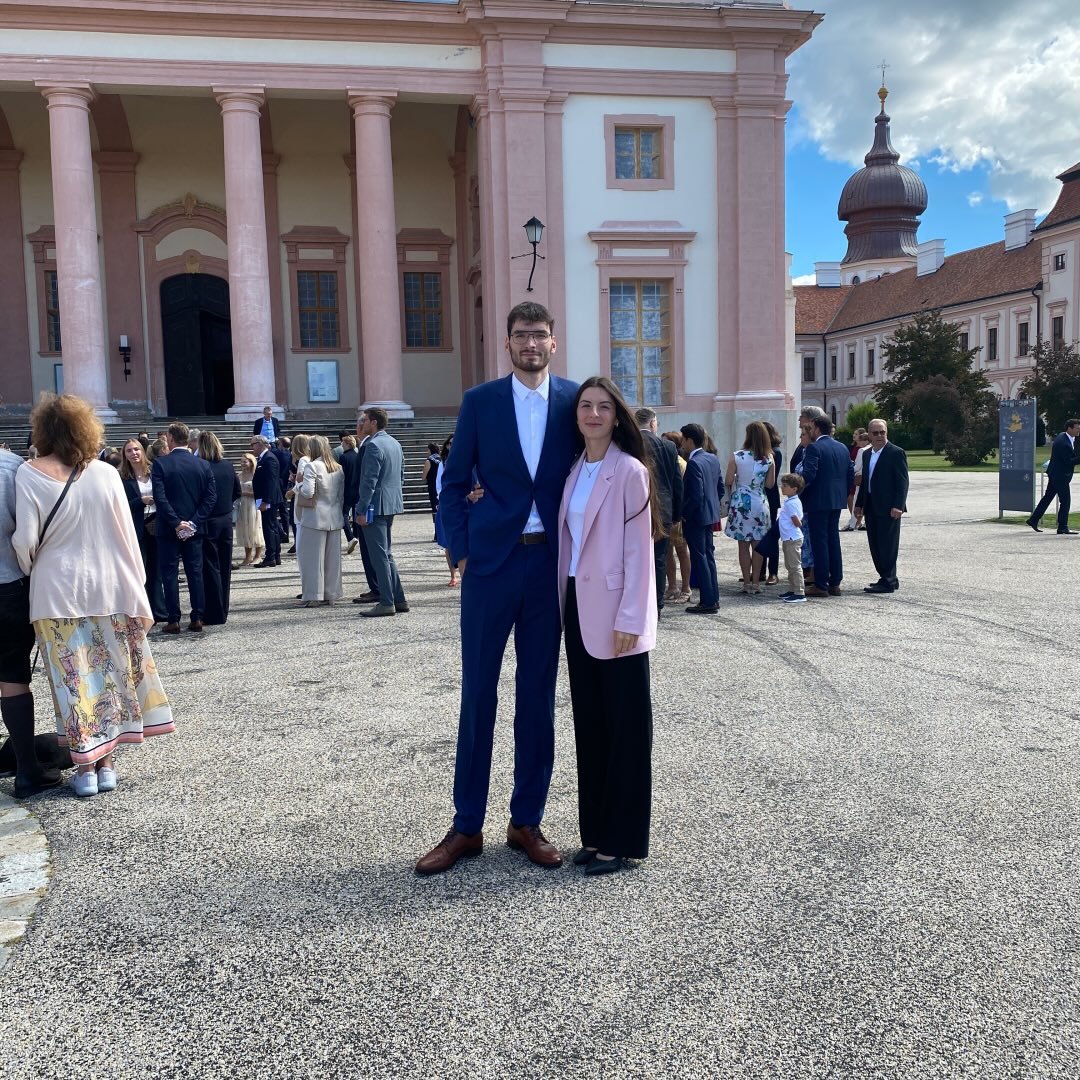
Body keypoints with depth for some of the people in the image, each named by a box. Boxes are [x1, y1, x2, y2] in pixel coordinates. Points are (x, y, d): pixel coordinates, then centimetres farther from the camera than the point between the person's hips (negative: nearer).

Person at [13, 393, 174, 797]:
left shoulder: (29, 475, -8)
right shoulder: (105, 473, -4)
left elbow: (24, 540, -11)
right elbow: (126, 536, -2)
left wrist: (33, 570, 10)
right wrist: (135, 586, 7)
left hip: (57, 590, -2)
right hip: (108, 586, 2)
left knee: (73, 676, 6)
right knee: (108, 671, 12)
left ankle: (86, 768, 11)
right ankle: (107, 764, 19)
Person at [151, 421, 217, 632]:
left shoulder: (160, 463, -9)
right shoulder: (203, 465, 1)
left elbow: (160, 497, -16)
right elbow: (211, 496, -4)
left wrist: (175, 522, -13)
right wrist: (194, 522, -7)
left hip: (169, 528, -3)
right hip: (194, 528, 3)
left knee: (169, 574, 4)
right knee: (195, 573, 8)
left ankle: (173, 621, 4)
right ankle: (197, 619, 8)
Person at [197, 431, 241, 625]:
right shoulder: (228, 466, 1)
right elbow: (237, 491, 11)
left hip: (208, 523, -5)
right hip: (226, 521, 5)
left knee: (211, 568, 1)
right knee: (225, 567, 12)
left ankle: (215, 615, 3)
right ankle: (223, 611, 21)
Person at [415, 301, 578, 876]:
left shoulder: (575, 400, 4)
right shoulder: (479, 400, 3)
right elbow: (455, 482, 5)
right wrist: (461, 551, -1)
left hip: (551, 562, 1)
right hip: (491, 560, -1)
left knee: (538, 694, 8)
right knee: (477, 692, 3)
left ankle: (526, 821, 21)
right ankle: (466, 825, 15)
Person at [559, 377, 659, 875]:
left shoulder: (629, 470, -9)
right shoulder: (574, 470, 12)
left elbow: (639, 549, -12)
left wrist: (630, 619, -16)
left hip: (615, 613, -7)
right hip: (578, 607, 7)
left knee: (625, 727, 3)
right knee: (589, 722, 12)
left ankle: (622, 840, 12)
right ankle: (595, 832, 22)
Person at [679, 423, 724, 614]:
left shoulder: (694, 463, -20)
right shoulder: (713, 459, 7)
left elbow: (696, 495, -24)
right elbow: (720, 488, 13)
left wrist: (683, 514, -13)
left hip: (696, 517, -9)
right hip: (710, 514, 9)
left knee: (699, 558, -2)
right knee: (708, 556, 15)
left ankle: (707, 602, 1)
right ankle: (713, 598, 21)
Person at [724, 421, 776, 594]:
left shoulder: (736, 456, -10)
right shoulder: (769, 459, -3)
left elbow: (728, 481, -8)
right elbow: (770, 484, 2)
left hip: (740, 503, -2)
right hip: (760, 503, 2)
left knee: (743, 545, 5)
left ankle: (747, 582, 7)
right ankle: (755, 582, 12)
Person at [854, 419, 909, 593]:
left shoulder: (896, 453, -7)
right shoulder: (867, 454, 16)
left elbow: (902, 481, -12)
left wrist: (898, 505, -20)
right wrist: (859, 504, 16)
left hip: (888, 508, -8)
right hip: (871, 507, 8)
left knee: (887, 545, -6)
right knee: (875, 545, 11)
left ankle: (888, 582, -1)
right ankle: (888, 578, 21)